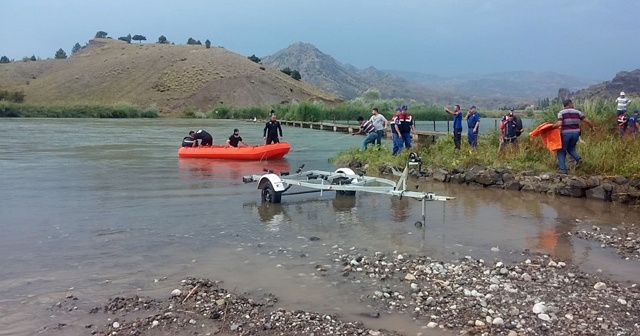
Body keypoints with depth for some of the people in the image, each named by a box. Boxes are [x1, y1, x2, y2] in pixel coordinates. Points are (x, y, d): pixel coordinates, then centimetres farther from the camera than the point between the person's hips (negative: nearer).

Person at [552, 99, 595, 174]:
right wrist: (592, 127, 20)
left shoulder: (561, 113, -5)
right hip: (575, 133, 4)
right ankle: (578, 158, -1)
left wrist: (552, 126, -4)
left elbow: (559, 124, -20)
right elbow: (587, 121, 3)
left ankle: (563, 170, 1)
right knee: (570, 148, 27)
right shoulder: (577, 112, 4)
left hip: (565, 134, -4)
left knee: (561, 151, 9)